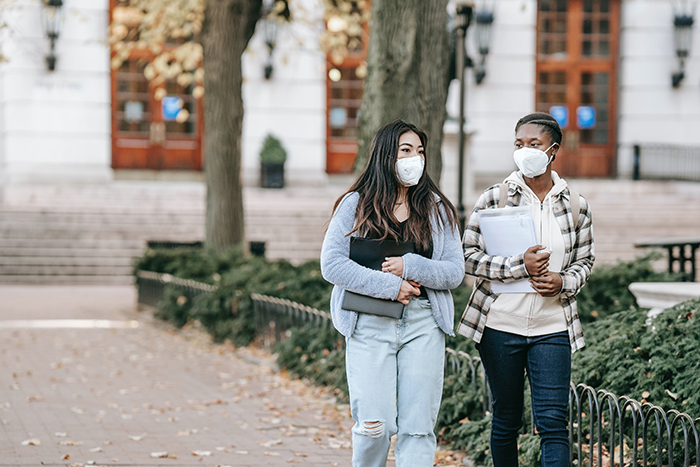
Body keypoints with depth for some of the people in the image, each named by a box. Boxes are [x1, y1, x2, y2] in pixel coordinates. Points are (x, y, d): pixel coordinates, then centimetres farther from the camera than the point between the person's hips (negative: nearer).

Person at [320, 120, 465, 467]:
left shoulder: (437, 209, 11)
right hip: (370, 324, -2)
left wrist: (410, 267, -11)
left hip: (424, 324, 2)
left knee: (418, 426, -2)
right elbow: (332, 265, -5)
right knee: (375, 425, -9)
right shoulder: (355, 204, 4)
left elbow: (455, 272, 6)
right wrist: (389, 286, -11)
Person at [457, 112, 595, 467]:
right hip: (500, 325, 0)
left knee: (552, 421, -7)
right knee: (505, 420, 10)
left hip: (552, 328, 0)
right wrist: (519, 267, -17)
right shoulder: (495, 197, -1)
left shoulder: (575, 205, 4)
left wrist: (563, 282, -9)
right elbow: (468, 256, -4)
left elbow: (585, 262, 13)